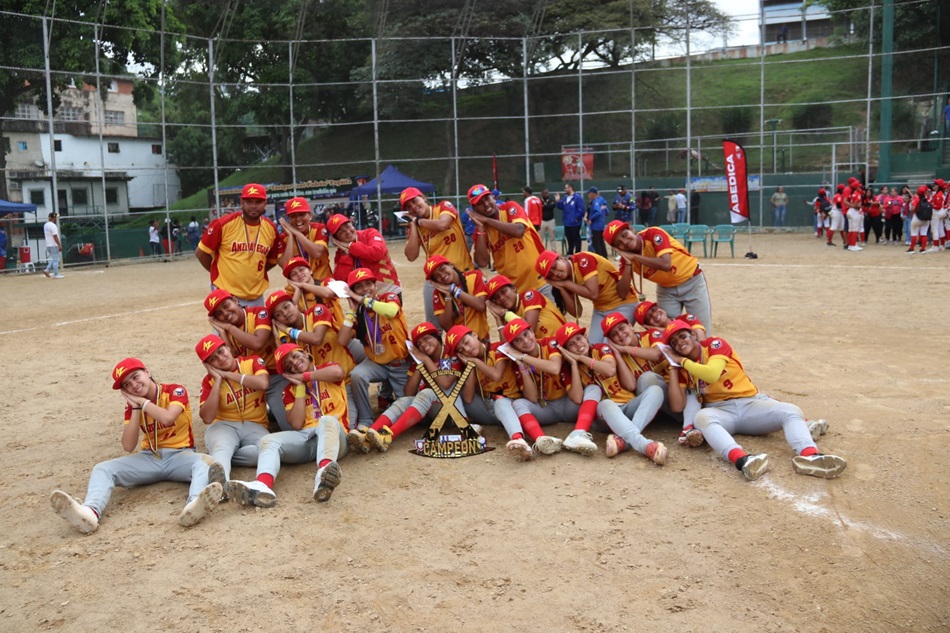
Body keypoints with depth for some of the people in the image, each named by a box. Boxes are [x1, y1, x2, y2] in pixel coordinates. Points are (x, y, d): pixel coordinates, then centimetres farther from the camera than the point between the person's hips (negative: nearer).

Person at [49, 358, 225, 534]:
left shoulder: (175, 391, -4)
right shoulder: (133, 404, 6)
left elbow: (167, 418, -26)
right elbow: (128, 446, -5)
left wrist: (142, 401, -12)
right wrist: (136, 408, -9)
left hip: (179, 455, -4)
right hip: (149, 458, 4)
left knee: (206, 463, -37)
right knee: (102, 469, -18)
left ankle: (193, 506, -69)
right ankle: (90, 511, -50)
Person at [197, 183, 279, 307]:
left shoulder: (271, 228, 1)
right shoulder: (223, 224, -12)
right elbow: (201, 252, -3)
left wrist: (255, 273, 4)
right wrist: (220, 273, 2)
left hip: (256, 297, 5)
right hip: (226, 295, -4)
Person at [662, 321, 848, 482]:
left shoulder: (715, 345, -1)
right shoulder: (684, 369, 7)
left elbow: (712, 374, -21)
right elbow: (678, 406, -6)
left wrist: (682, 361, -9)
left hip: (750, 403, 1)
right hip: (720, 411, -1)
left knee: (792, 411, -24)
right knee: (702, 417, -36)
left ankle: (809, 456, -53)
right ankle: (742, 460, -62)